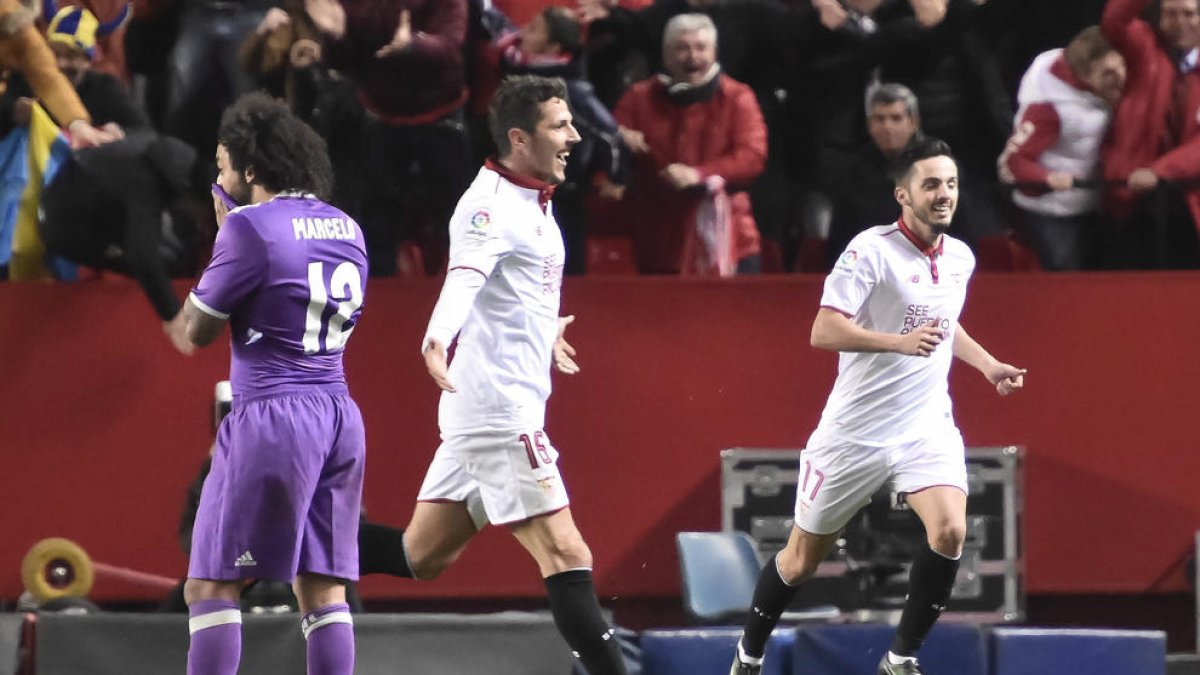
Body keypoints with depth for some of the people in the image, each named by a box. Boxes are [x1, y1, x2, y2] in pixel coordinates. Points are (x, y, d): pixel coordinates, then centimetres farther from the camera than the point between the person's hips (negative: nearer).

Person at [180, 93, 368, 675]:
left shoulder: (249, 227, -10)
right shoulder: (345, 228, 12)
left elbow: (197, 330, -3)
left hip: (271, 415, -7)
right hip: (339, 415, 7)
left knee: (210, 585, -2)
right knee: (322, 588, 8)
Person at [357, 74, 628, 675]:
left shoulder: (532, 202, 15)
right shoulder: (490, 204, -14)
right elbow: (463, 278, -33)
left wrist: (545, 332, 54)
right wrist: (437, 340, -52)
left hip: (497, 410, 10)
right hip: (500, 408, -10)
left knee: (421, 556, 13)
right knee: (565, 555, -12)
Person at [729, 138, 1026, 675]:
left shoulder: (961, 258, 6)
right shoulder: (871, 250, -16)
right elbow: (824, 332, -23)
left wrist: (989, 365, 16)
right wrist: (901, 342, -33)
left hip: (928, 426, 4)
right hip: (857, 427, -4)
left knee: (950, 531, -21)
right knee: (802, 559, 7)